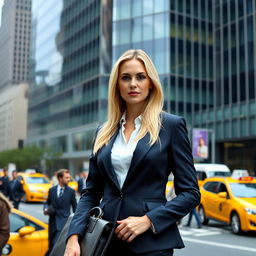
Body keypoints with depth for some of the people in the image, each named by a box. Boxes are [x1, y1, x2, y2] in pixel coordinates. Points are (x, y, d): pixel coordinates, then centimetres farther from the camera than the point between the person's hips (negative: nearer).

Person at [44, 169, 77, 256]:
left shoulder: (71, 191, 0)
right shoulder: (52, 190, 7)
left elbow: (75, 207, 4)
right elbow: (47, 203, 18)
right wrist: (46, 209, -3)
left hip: (63, 222, -3)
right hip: (53, 222, 4)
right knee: (51, 245, 12)